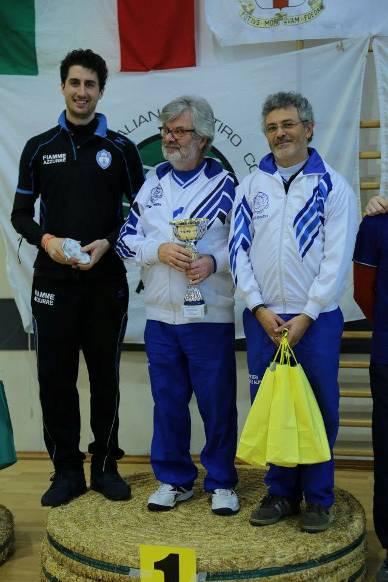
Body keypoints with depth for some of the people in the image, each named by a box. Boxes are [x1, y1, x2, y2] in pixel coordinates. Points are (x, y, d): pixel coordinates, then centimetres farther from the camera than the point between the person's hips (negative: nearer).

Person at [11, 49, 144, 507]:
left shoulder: (120, 148, 4)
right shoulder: (39, 148, 7)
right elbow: (20, 214, 8)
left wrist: (107, 243, -11)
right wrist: (46, 240, -11)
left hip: (106, 281, 0)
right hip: (52, 281, 1)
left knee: (105, 376, 8)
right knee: (55, 377, 3)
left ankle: (106, 466, 21)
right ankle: (67, 471, 16)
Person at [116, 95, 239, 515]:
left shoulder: (224, 184, -1)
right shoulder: (152, 182, 9)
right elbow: (125, 240, 8)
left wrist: (213, 261, -19)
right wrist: (160, 250, -10)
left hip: (210, 316, -3)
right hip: (160, 315, 3)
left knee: (218, 402, 4)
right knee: (168, 401, 11)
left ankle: (221, 482, 21)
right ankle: (175, 480, 26)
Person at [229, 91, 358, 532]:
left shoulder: (333, 187, -1)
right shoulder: (251, 186, 8)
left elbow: (337, 259, -6)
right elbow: (238, 249, 3)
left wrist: (306, 316, -11)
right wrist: (260, 308, -6)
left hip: (315, 319, -2)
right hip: (262, 319, 3)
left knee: (319, 410, 5)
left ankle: (318, 498, 20)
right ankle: (281, 491, 24)